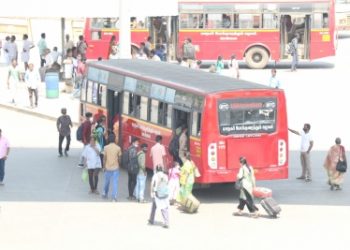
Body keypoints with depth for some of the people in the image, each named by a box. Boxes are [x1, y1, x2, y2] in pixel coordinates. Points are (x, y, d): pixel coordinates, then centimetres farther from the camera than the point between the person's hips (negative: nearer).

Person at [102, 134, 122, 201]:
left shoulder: (106, 147, -6)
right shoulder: (118, 148, -6)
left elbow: (104, 158, -4)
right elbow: (119, 158, 0)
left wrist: (104, 166, 6)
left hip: (108, 168, 1)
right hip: (115, 168, -1)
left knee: (107, 181, 19)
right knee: (115, 183, 0)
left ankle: (105, 194, 35)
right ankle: (114, 197, -6)